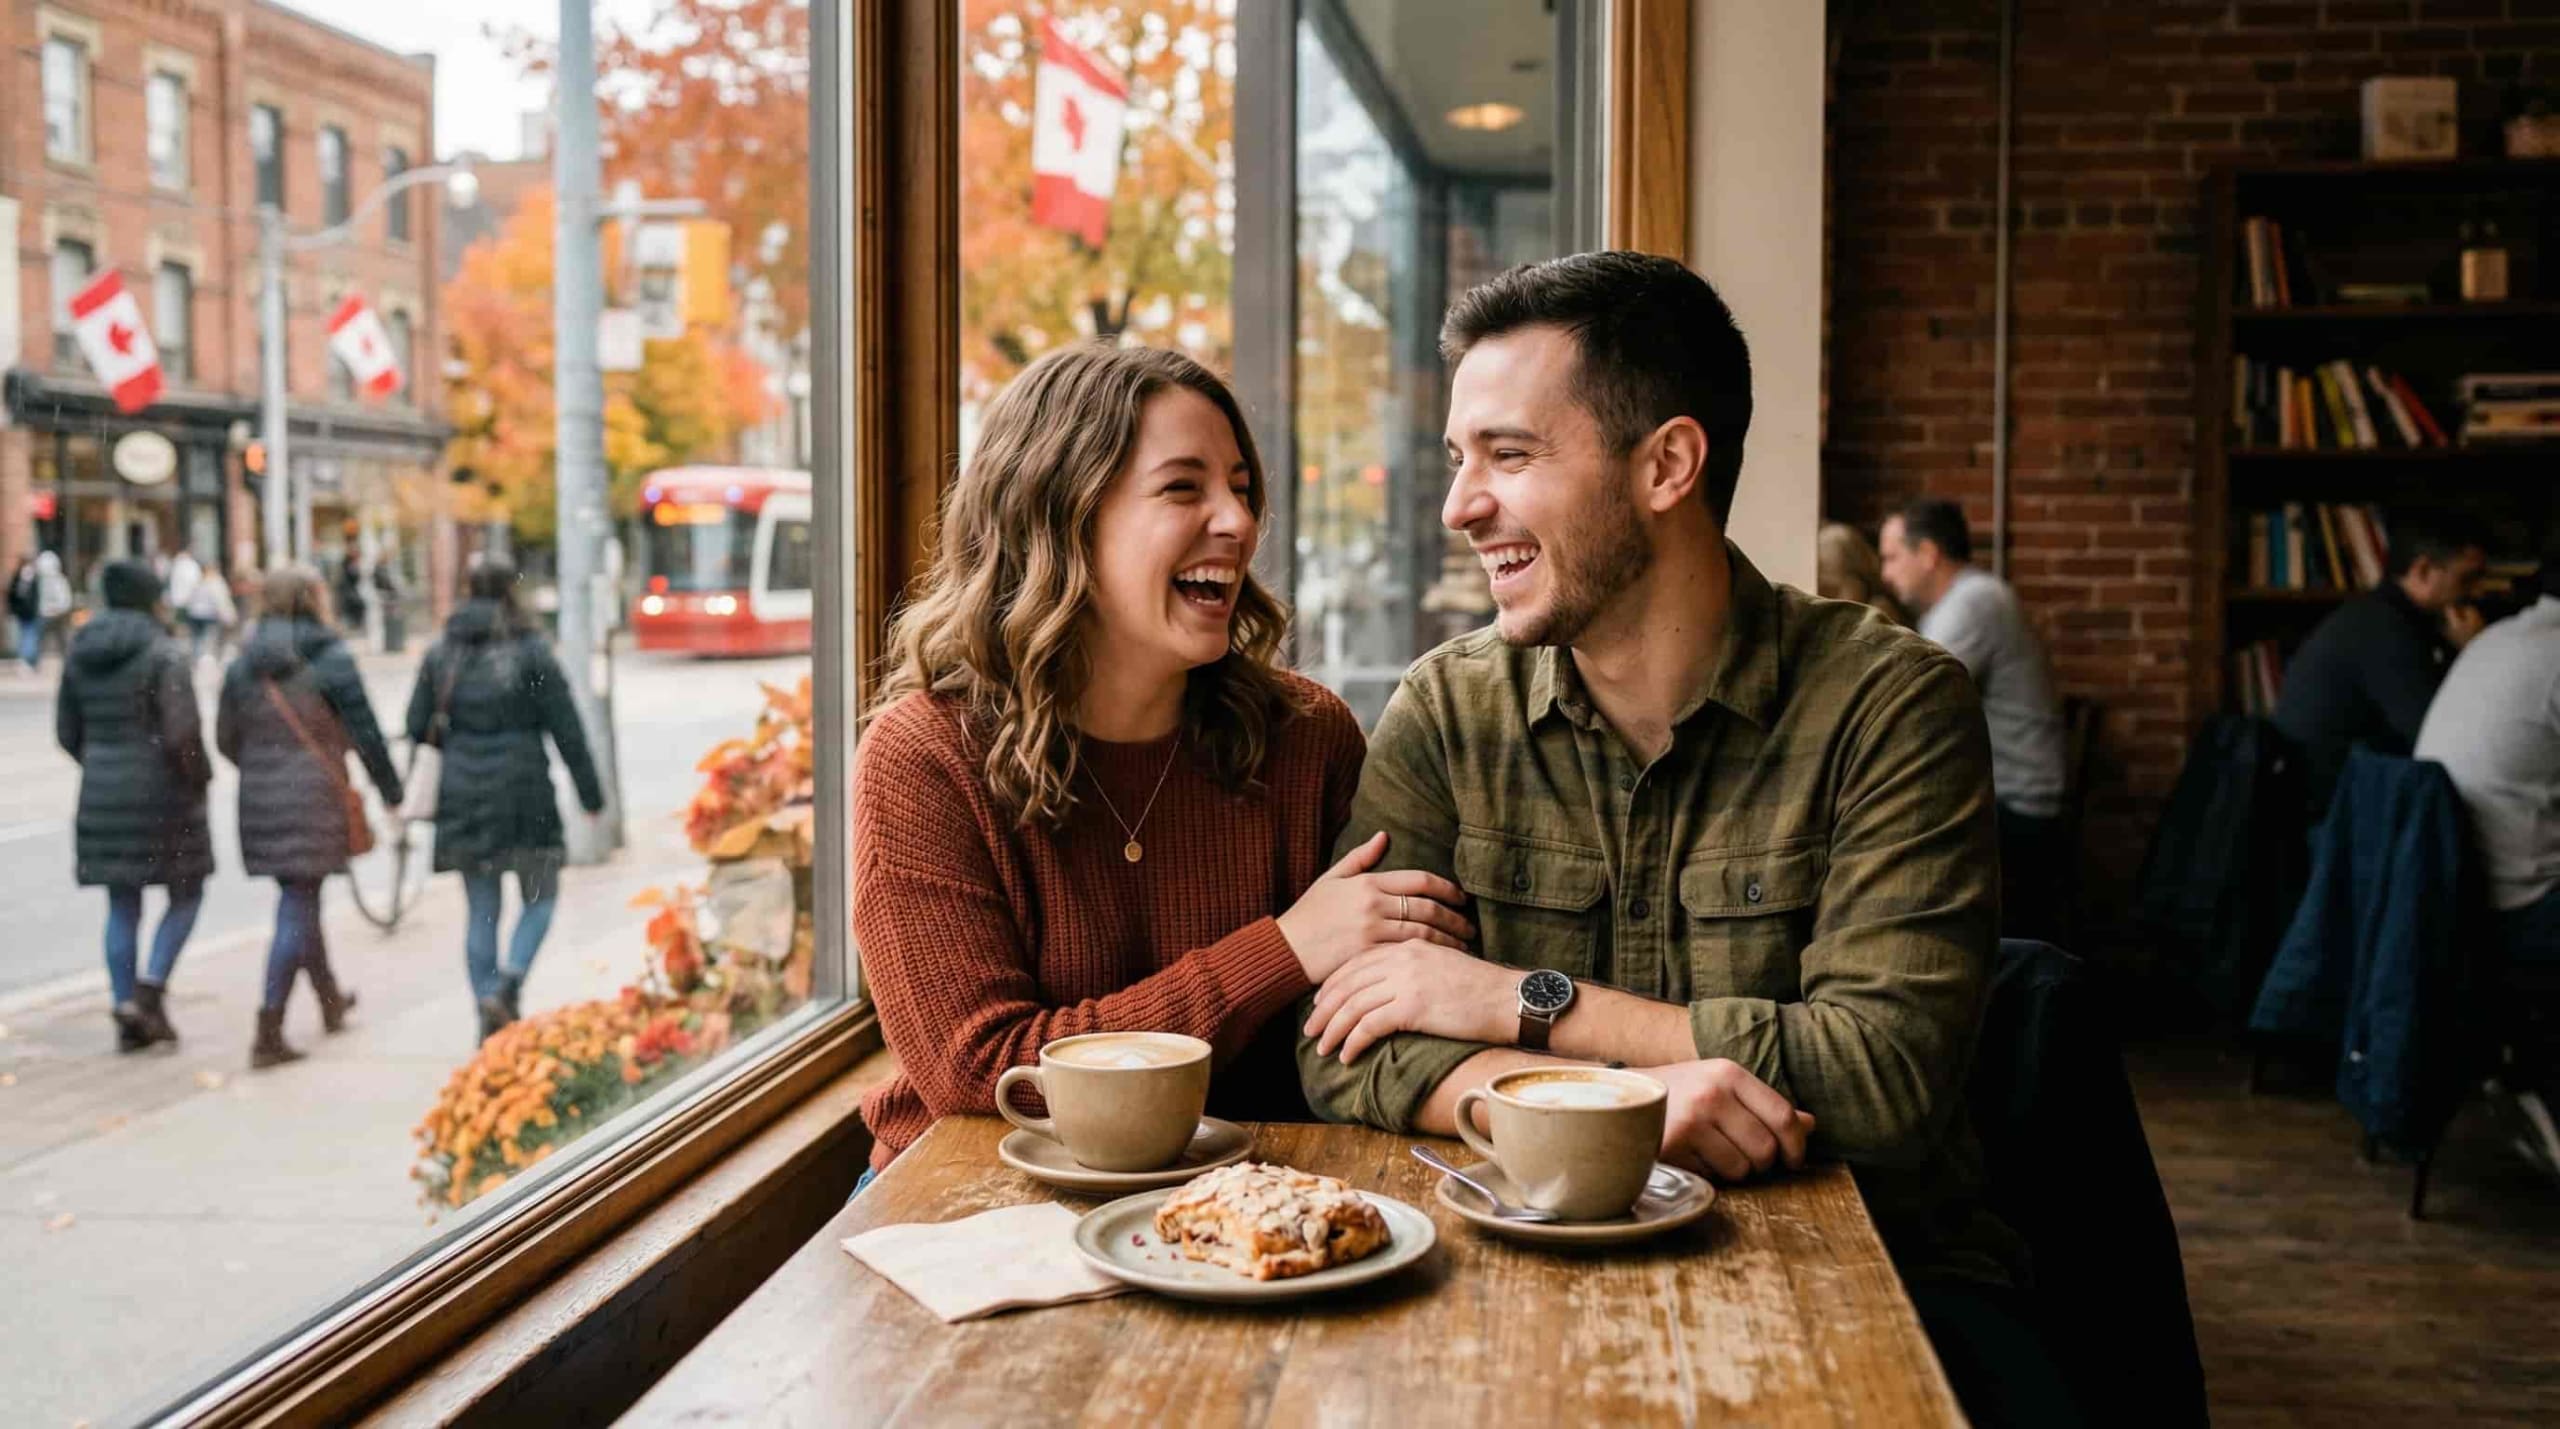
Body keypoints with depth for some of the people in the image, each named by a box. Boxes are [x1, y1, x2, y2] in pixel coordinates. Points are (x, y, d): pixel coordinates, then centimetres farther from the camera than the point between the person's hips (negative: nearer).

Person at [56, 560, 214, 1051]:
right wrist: (200, 778, -5)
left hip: (102, 794, 6)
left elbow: (67, 731, 9)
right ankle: (151, 988, -5)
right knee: (186, 893, 10)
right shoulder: (165, 655, -13)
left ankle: (129, 1017, 11)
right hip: (162, 794, -6)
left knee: (122, 907, 11)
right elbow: (181, 733, -20)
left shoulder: (80, 654, 6)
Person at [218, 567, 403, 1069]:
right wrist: (390, 788, 2)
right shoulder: (331, 659, -9)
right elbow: (365, 732, -9)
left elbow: (227, 738, 10)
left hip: (261, 801, 6)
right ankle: (269, 1034, -9)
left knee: (299, 901, 20)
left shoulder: (243, 664, 7)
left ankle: (331, 1000, 39)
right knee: (297, 909, -4)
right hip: (314, 798, -6)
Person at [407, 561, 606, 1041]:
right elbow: (567, 730, -6)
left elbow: (418, 727, 4)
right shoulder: (531, 651, -7)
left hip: (462, 797, 4)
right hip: (522, 794, -4)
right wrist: (591, 794, 0)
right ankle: (508, 984, -11)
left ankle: (489, 1016, 10)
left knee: (481, 911, 10)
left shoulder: (441, 654, 4)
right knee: (540, 898, 10)